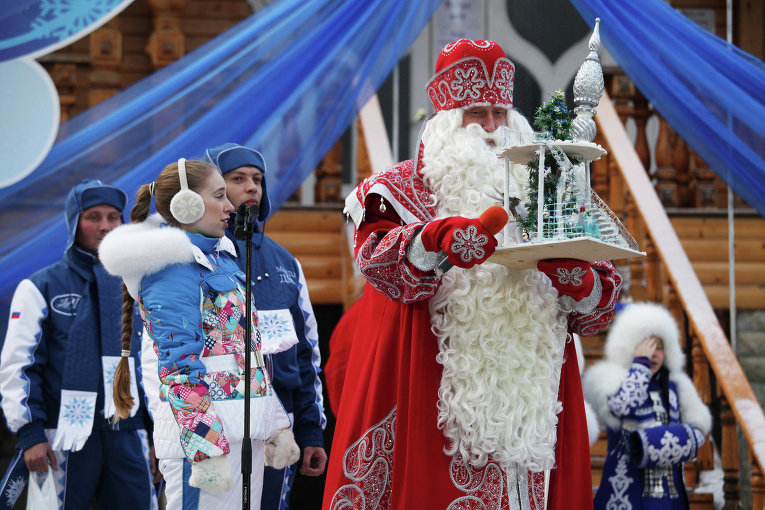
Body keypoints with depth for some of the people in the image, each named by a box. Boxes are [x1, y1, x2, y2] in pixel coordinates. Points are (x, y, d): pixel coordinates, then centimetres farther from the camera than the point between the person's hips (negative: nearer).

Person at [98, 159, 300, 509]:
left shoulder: (221, 258, 17)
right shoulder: (172, 272, -10)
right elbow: (180, 366, -17)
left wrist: (278, 426, 17)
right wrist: (207, 451, -23)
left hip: (248, 433, 9)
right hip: (203, 429, -9)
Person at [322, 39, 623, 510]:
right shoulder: (405, 188, 11)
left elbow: (597, 308, 14)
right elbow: (377, 258, -11)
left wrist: (578, 281, -10)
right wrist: (436, 239, -31)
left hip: (525, 397, 3)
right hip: (434, 398, -3)